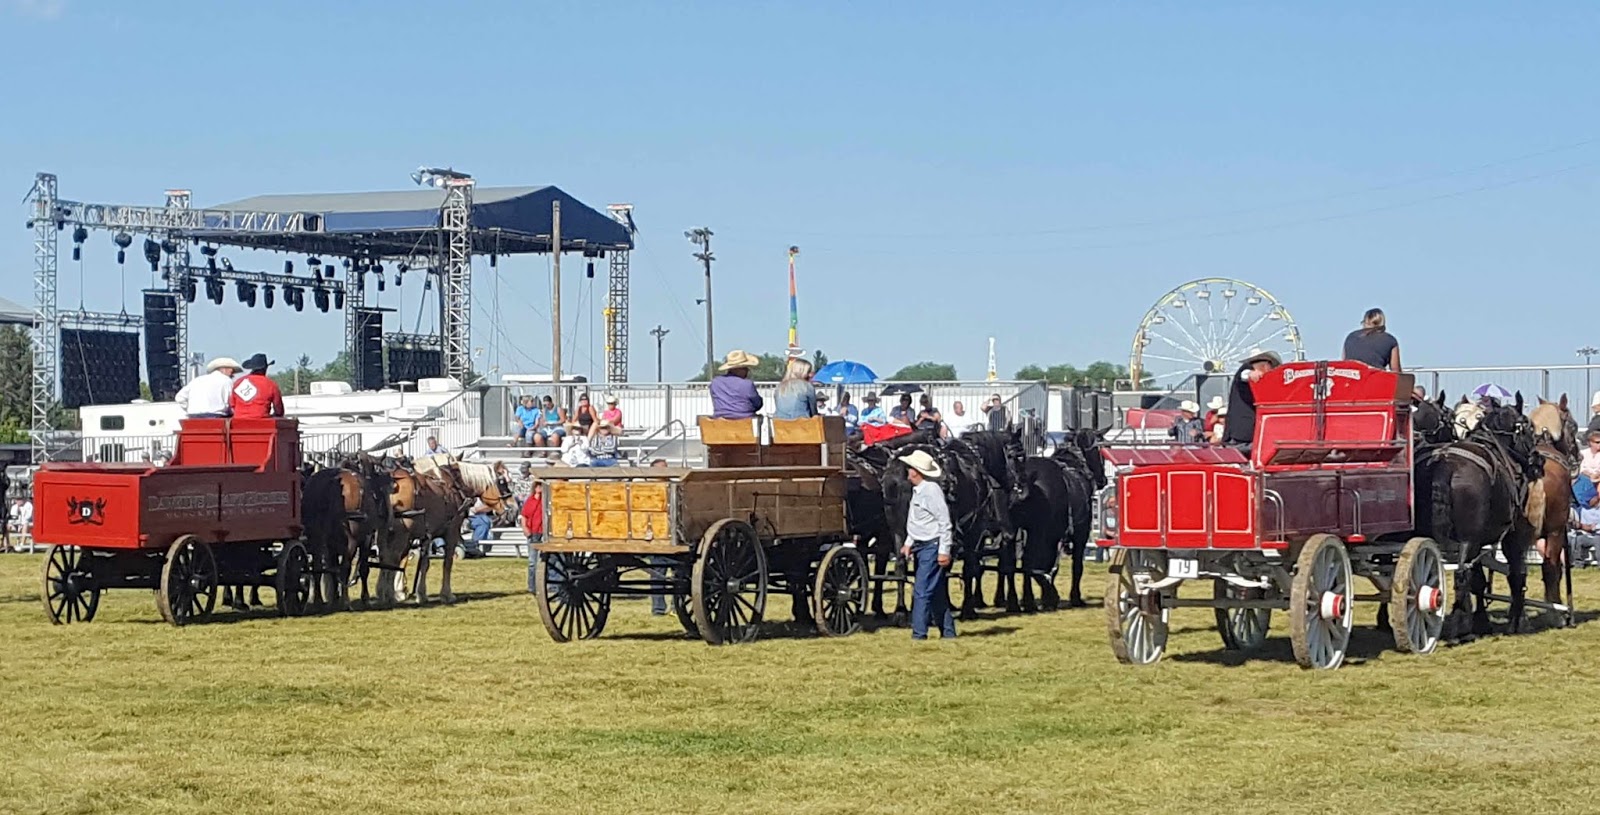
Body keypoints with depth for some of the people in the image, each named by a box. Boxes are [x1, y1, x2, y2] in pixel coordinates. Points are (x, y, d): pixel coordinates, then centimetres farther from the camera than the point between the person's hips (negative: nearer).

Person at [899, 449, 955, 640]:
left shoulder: (931, 490, -17)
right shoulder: (918, 491, 13)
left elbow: (944, 522, -19)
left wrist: (944, 551, -20)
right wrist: (909, 544, 15)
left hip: (932, 547, -10)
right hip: (921, 546, 10)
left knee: (922, 592, -11)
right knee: (937, 593, 14)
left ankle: (919, 633, -11)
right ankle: (948, 631, 20)